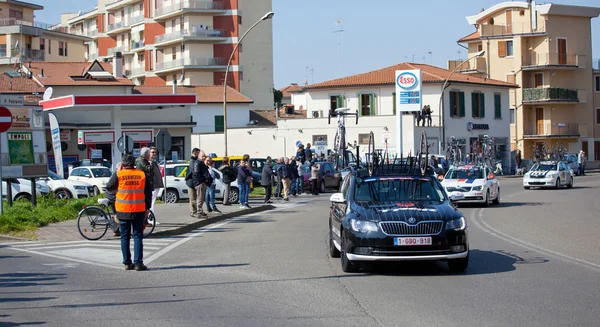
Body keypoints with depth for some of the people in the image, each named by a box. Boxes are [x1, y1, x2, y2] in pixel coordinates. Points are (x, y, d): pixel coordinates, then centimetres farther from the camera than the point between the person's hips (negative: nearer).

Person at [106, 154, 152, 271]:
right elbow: (148, 193, 4)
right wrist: (147, 208, 13)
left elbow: (109, 187, 6)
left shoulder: (119, 175, -6)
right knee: (138, 236, 4)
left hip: (123, 211, 0)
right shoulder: (142, 174, 0)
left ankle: (127, 263, 10)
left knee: (125, 237, 10)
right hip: (139, 210, 0)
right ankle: (138, 263, -1)